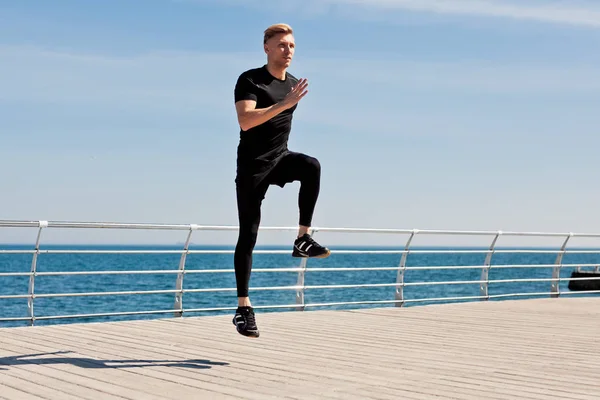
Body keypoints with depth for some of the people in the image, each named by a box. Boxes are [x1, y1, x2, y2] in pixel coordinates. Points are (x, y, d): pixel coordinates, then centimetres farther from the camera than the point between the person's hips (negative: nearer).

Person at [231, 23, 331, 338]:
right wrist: (284, 104, -33)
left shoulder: (294, 85, 9)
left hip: (280, 159, 5)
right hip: (252, 165, -5)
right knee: (248, 235, -3)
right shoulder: (249, 80, -10)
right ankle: (243, 307, 4)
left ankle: (303, 240, -23)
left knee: (312, 166, -30)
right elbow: (245, 121, -27)